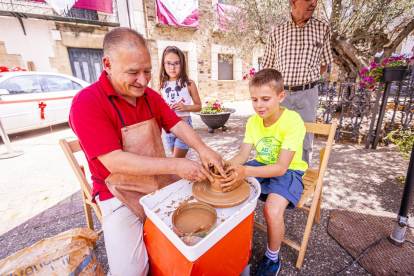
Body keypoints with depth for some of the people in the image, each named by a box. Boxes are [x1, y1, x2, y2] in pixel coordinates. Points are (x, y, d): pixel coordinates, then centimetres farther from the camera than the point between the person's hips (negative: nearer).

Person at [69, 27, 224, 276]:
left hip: (162, 183, 6)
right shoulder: (87, 103, -17)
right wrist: (175, 165, -30)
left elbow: (176, 124, -1)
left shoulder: (150, 96, 4)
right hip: (122, 194, -5)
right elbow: (114, 161, -25)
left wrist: (202, 149, -21)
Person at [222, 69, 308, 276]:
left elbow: (281, 167, -27)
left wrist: (246, 171, -43)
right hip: (261, 166, 6)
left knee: (273, 211, -30)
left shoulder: (293, 121, -23)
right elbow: (243, 155, -8)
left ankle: (272, 258, 6)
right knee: (227, 185, -11)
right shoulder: (253, 121, -6)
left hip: (288, 171, -5)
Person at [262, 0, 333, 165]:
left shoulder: (322, 28, 7)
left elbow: (324, 64, 14)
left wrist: (305, 81, 3)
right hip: (280, 94, 0)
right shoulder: (276, 33, 5)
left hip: (307, 94, 1)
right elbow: (267, 70, 7)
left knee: (305, 143, 6)